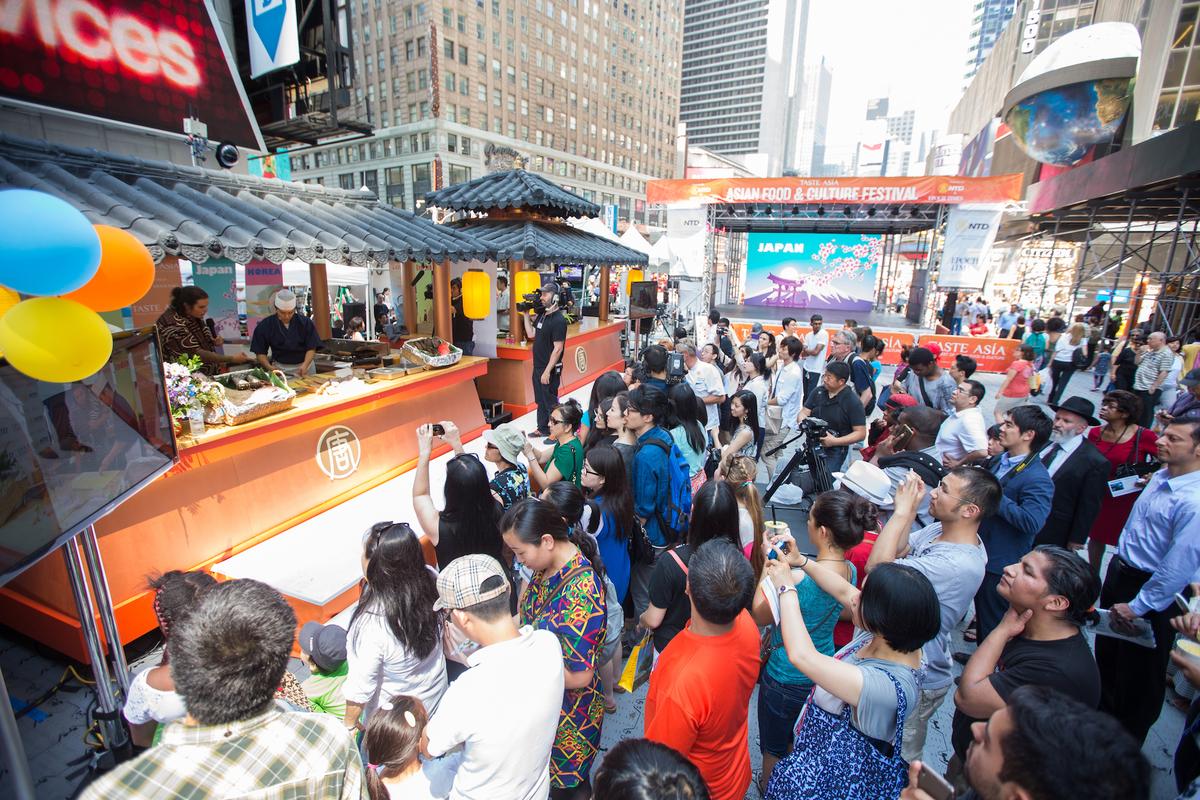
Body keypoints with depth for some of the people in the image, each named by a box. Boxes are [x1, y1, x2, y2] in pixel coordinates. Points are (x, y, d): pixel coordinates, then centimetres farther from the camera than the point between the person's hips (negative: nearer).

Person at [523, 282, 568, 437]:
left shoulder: (558, 320, -18)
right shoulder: (542, 315, 8)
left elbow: (558, 348, -21)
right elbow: (531, 334, 14)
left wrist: (547, 371, -22)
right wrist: (526, 315, 8)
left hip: (550, 369, -9)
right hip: (538, 366, 9)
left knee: (550, 401, 1)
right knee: (540, 400, 18)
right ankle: (542, 429, 31)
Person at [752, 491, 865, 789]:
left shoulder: (799, 579, -37)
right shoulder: (851, 571, -13)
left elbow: (760, 615, -19)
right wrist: (795, 558, 0)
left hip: (785, 679, -7)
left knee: (774, 747, 23)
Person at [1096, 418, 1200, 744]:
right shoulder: (1159, 477, 0)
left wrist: (1137, 606, -18)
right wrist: (1116, 568, 17)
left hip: (1151, 590, -8)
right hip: (1120, 571, 8)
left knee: (1139, 674, 13)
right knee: (1107, 654, 25)